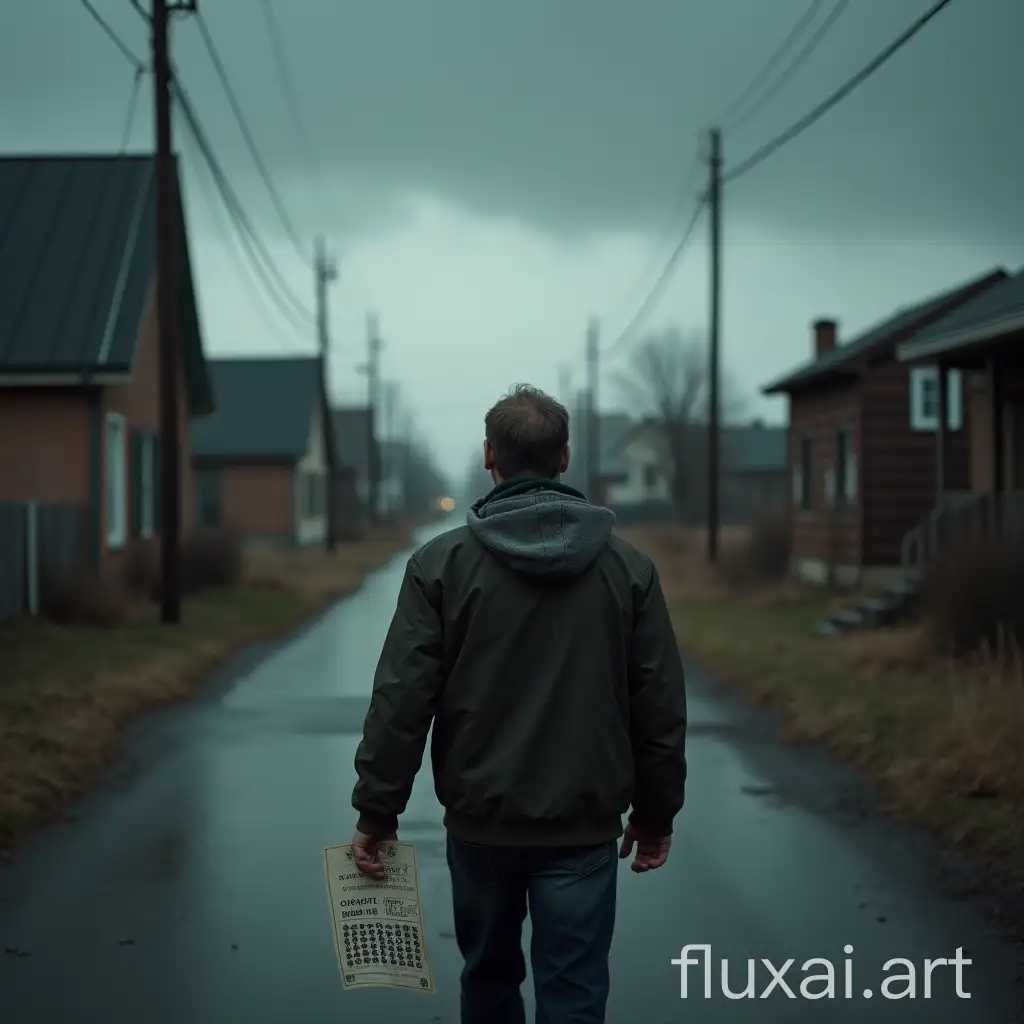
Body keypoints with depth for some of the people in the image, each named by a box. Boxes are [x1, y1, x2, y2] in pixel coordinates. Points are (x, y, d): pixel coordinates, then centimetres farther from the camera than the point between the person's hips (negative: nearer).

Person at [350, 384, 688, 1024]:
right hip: (585, 827, 0)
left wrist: (377, 810, 0)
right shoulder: (627, 566, -1)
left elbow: (401, 700, -8)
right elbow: (661, 706, 1)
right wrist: (656, 813, 12)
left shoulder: (442, 563, -6)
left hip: (480, 823, 1)